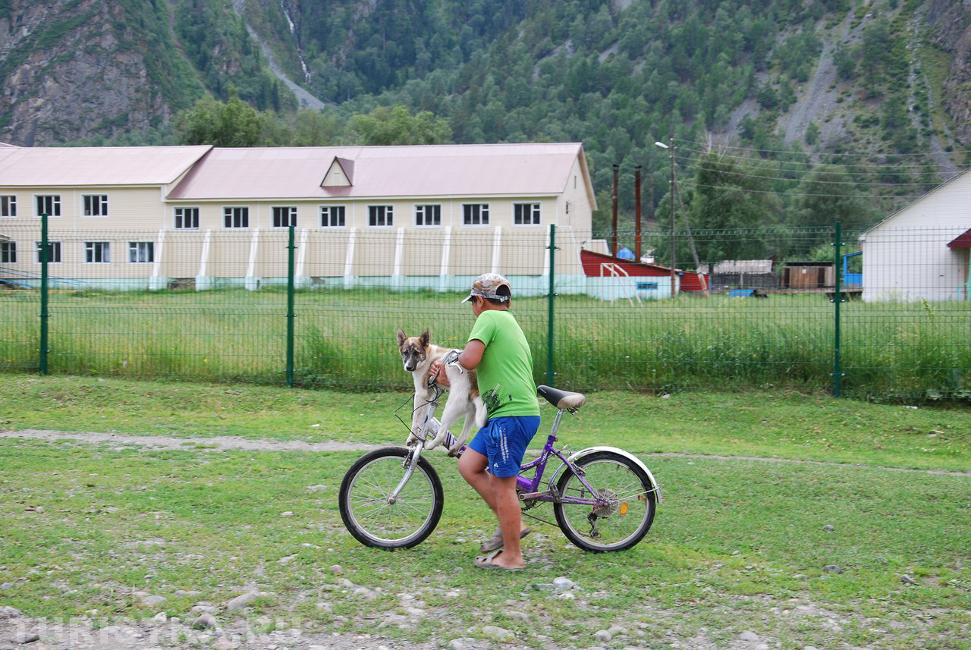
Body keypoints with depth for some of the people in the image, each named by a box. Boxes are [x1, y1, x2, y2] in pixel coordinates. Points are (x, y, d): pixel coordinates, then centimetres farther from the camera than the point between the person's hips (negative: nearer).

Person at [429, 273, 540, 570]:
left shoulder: (489, 318, -5)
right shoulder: (511, 323, 24)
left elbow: (470, 360, -21)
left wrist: (457, 357, 1)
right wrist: (450, 380, 29)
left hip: (511, 415, -10)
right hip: (507, 413, 10)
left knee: (503, 484, -2)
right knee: (468, 466, 13)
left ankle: (512, 556, 5)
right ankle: (511, 523, 16)